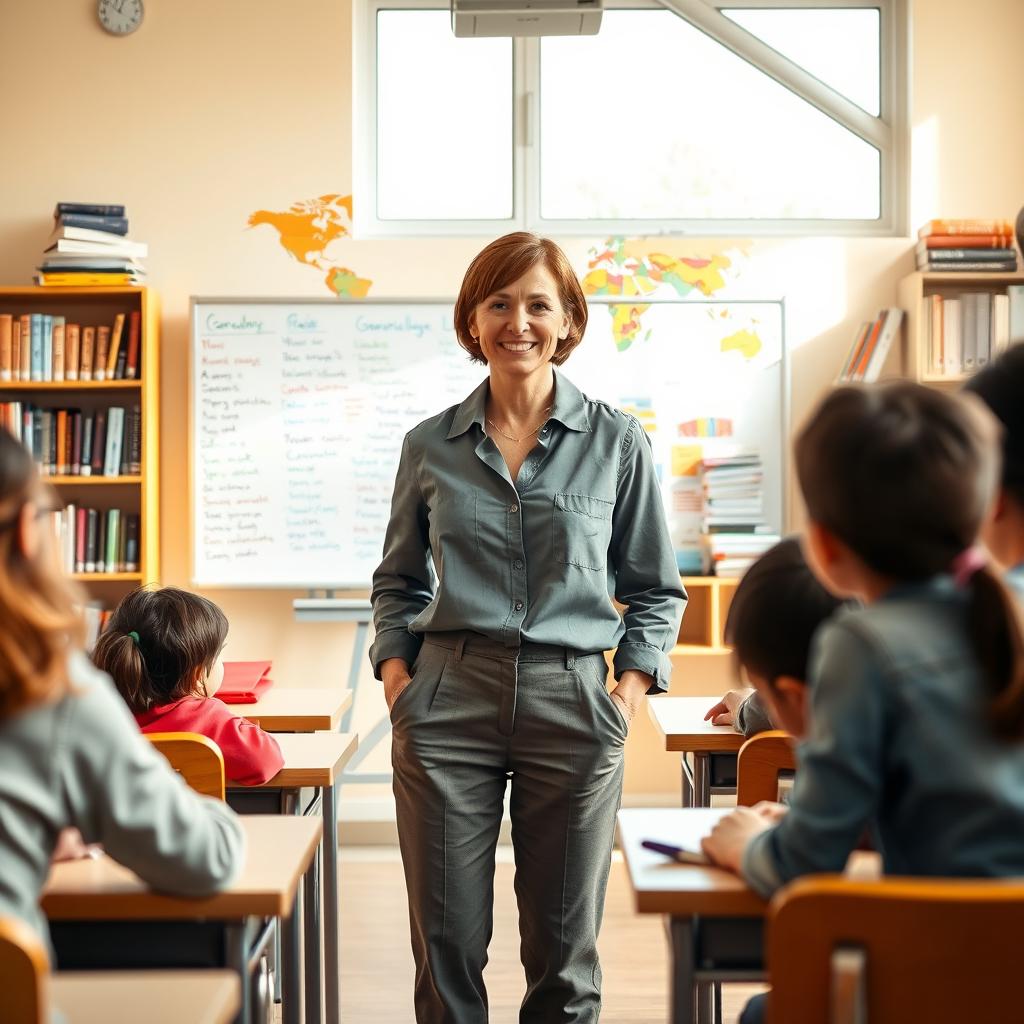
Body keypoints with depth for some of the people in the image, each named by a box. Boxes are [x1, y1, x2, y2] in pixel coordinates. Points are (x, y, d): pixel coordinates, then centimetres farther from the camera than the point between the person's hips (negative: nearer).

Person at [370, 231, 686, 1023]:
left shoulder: (618, 442, 3)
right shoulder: (431, 446, 7)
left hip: (572, 703, -1)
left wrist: (632, 686, -4)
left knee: (564, 949, 9)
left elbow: (656, 589, 9)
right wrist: (396, 672, 3)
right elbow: (398, 580, 17)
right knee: (446, 944, 5)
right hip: (448, 702, 1)